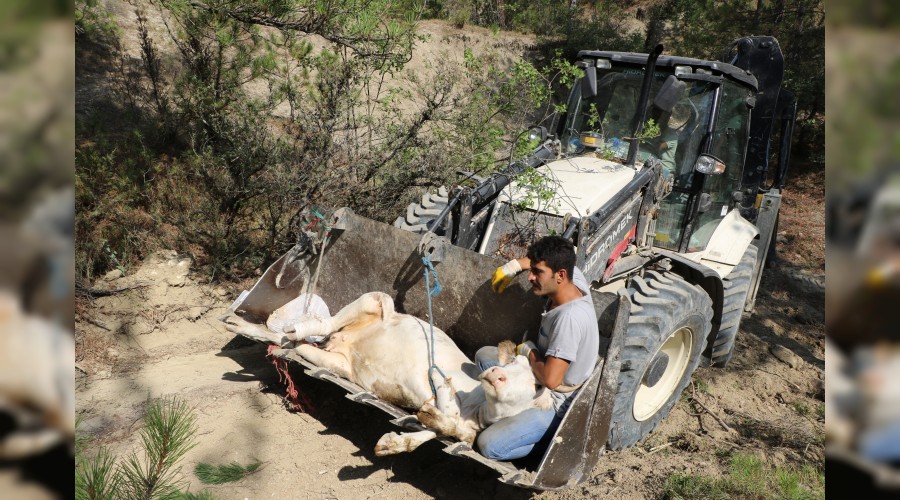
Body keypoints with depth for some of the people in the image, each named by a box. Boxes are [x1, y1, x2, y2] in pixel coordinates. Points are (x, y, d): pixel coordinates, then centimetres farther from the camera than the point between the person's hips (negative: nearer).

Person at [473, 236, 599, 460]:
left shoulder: (570, 316, -34)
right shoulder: (575, 278, -9)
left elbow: (550, 379, -35)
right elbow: (556, 256, 15)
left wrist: (529, 352, -16)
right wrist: (515, 265, 8)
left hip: (558, 406, -9)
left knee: (489, 445, -21)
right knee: (484, 355, 16)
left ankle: (559, 437, -3)